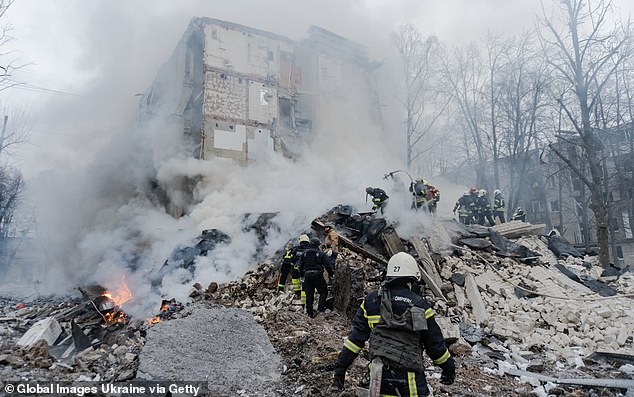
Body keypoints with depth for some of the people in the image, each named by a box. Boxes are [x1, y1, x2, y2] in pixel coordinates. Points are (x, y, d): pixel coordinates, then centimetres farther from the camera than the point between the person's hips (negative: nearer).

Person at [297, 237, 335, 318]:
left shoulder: (304, 254, 9)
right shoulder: (321, 253, -2)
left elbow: (300, 266, 13)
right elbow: (328, 265, -3)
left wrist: (301, 275, 23)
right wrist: (331, 274, 9)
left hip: (307, 275, 4)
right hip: (318, 275, -4)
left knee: (309, 294, 11)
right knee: (323, 292, 13)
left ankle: (310, 312, 15)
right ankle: (320, 308, 4)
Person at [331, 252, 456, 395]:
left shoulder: (371, 301, 1)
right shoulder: (420, 305, -9)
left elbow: (356, 337, 0)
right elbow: (435, 343, 0)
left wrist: (340, 367, 5)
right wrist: (449, 367, 16)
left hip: (378, 373, 4)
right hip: (408, 375, -4)